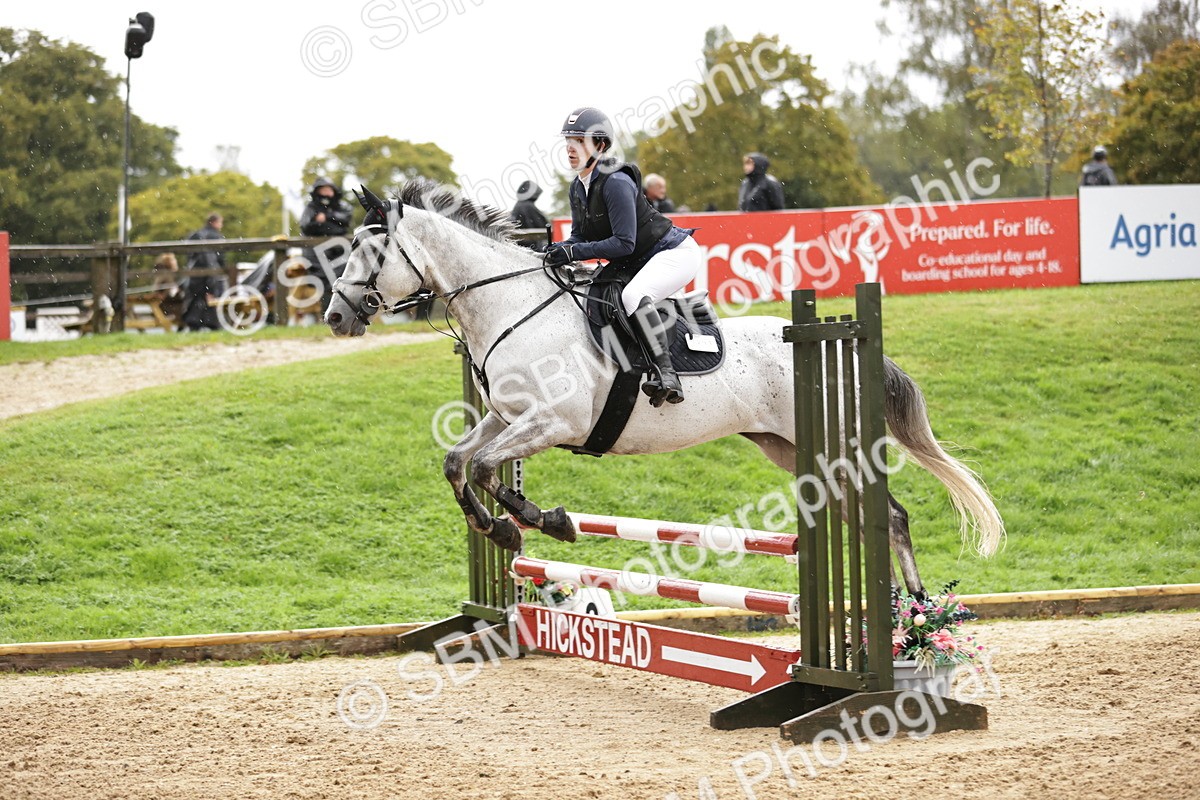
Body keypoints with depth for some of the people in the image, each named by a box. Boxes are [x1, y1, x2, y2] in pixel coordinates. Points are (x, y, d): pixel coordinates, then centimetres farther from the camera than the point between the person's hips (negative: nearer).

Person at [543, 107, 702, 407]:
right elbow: (580, 236, 8)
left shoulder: (616, 182, -24)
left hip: (674, 252, -10)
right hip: (632, 265, 10)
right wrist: (560, 249, -15)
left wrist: (573, 252, -30)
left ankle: (666, 374, -39)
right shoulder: (578, 187, 4)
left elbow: (624, 243, -27)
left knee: (632, 295, -36)